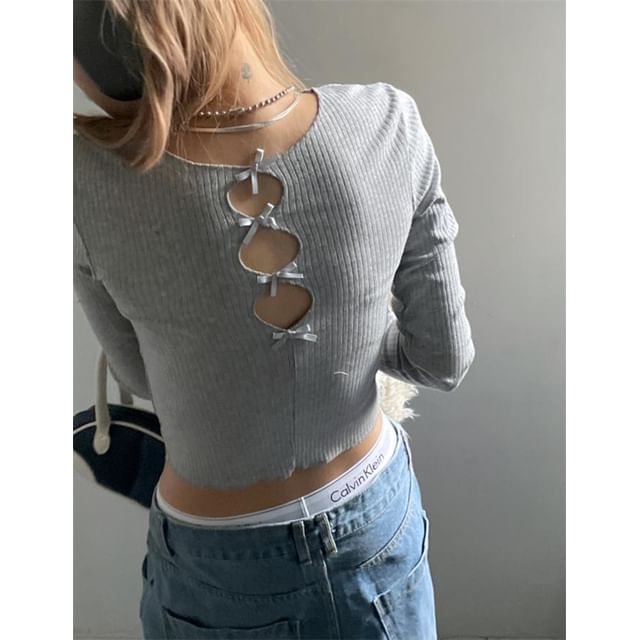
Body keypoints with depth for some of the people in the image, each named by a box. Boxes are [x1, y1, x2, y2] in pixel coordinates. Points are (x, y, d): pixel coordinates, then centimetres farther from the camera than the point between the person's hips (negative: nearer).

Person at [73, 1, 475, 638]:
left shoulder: (86, 179, -25)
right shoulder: (388, 123, -23)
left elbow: (143, 376, -8)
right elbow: (443, 360, -13)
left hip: (219, 572, 0)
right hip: (380, 527, 2)